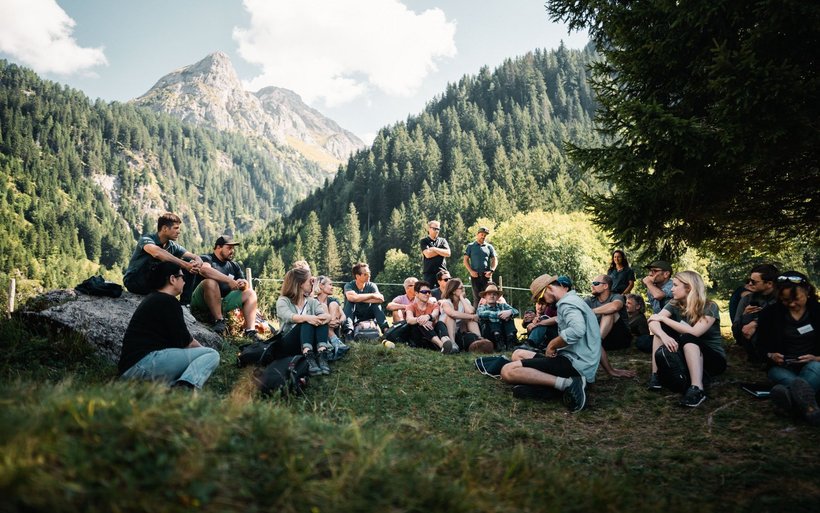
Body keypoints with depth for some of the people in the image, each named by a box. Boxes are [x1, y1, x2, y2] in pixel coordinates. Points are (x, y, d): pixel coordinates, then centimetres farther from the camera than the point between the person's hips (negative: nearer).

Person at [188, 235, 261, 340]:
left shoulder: (234, 266, 18)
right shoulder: (206, 259, -1)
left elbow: (247, 285, 14)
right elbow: (204, 269, -27)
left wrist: (243, 284, -12)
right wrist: (229, 280, -31)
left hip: (222, 302, 7)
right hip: (201, 304, -7)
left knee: (250, 293, -1)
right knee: (211, 282, -32)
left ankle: (250, 331, -19)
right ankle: (219, 321, -32)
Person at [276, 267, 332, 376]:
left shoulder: (312, 301, 14)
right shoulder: (283, 301, 1)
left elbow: (327, 315, -6)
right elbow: (289, 317, -22)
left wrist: (326, 317, -32)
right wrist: (306, 317, -42)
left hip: (311, 342, 4)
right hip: (288, 344, -4)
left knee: (321, 320, -22)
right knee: (307, 323, -30)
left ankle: (321, 355, -41)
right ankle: (309, 358, -49)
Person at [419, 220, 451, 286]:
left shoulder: (442, 240, 14)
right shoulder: (424, 241, 6)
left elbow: (448, 253, -1)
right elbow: (427, 254, -10)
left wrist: (434, 249, -6)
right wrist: (441, 251, -1)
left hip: (442, 272, 2)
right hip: (428, 272, -2)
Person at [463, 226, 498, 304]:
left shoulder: (489, 247, 14)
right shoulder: (470, 246, 11)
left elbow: (494, 260, 11)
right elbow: (465, 260, 7)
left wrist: (491, 270, -6)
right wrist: (471, 271, -8)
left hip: (486, 275, 1)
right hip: (475, 275, -1)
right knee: (476, 296, -2)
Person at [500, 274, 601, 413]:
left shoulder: (567, 302, -10)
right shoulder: (572, 301, 24)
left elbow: (577, 330, -31)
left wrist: (552, 345, -15)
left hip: (575, 363, -11)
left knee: (507, 371, -20)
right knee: (518, 354, 20)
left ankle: (566, 384, -22)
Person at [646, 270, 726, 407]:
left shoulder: (710, 307, -16)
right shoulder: (674, 304, -2)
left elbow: (694, 332, -32)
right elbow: (653, 322, -18)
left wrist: (663, 318, -24)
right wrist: (664, 336, -41)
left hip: (713, 358, -5)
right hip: (685, 356, 5)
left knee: (687, 338, -34)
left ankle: (696, 389, -45)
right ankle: (656, 375, -18)